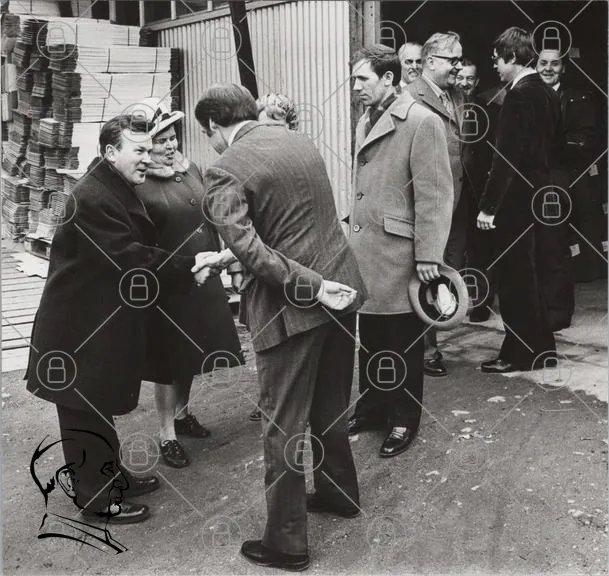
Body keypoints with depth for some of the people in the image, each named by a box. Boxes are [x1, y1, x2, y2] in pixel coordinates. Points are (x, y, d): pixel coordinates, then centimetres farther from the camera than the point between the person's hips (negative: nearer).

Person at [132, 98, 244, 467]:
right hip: (166, 286, -7)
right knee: (169, 360, 5)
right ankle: (167, 434, 19)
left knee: (192, 354, 19)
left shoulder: (191, 169, 5)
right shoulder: (139, 185, -16)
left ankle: (182, 414, 39)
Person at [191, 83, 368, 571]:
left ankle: (286, 543, 17)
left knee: (283, 425, 5)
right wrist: (225, 257, 18)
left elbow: (250, 248, -24)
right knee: (331, 405, 25)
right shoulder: (300, 141, 11)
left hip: (292, 305, -7)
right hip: (340, 282, 7)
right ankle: (338, 492, 44)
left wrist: (313, 287, -18)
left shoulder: (225, 172, -12)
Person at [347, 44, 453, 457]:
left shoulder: (422, 122, -12)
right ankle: (372, 408, 32)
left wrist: (428, 256, -17)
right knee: (370, 340, 17)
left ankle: (404, 419, 22)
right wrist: (354, 236, 16)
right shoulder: (365, 122, 13)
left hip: (399, 254, -7)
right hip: (365, 251, 7)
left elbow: (434, 195, -15)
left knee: (403, 345, 7)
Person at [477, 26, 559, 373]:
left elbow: (507, 155, -21)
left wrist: (488, 205, -18)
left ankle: (519, 354, 9)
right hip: (538, 194, 9)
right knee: (526, 275, 18)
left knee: (515, 278, 0)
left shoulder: (519, 95, -17)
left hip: (516, 199, -9)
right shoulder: (548, 93, 10)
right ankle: (542, 347, 26)